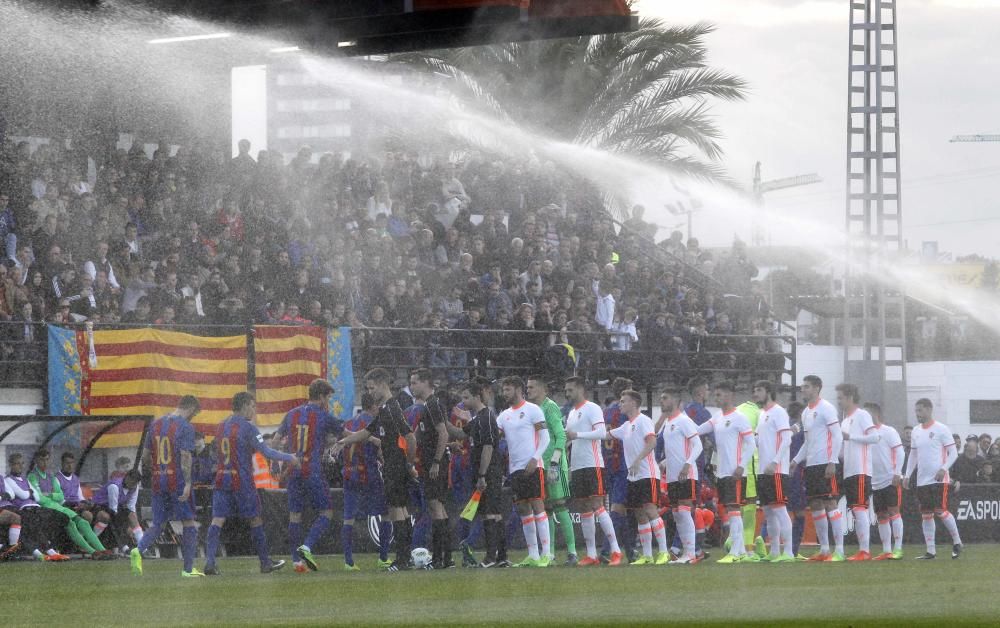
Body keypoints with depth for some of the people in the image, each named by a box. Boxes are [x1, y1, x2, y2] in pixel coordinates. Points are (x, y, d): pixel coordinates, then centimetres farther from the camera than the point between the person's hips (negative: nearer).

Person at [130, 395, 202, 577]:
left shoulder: (155, 424, 10)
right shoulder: (186, 427, -8)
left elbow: (145, 456, 13)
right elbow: (185, 456, -18)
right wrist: (188, 483, -21)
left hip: (158, 481, 5)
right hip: (178, 480, -5)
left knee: (158, 523, 9)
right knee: (188, 522, 7)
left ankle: (139, 550, -19)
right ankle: (188, 568, 8)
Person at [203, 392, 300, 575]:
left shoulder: (221, 427, 12)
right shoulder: (247, 427, -10)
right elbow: (266, 452, -11)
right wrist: (289, 458, 1)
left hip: (221, 480, 5)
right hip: (242, 482, -5)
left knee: (217, 520, -2)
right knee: (255, 519, 8)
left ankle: (209, 561, -17)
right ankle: (265, 563, 17)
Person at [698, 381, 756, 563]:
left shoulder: (739, 418, -8)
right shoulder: (717, 420, 15)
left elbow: (750, 444, -11)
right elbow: (695, 431, 19)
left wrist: (741, 466, -18)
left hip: (735, 473, -8)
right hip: (722, 472, 8)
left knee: (734, 510, -10)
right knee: (730, 511, 9)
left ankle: (734, 552, -12)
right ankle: (740, 550, 14)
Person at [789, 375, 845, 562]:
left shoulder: (826, 408, -7)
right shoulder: (806, 412, 17)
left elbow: (837, 436, -12)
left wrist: (832, 463, -18)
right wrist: (796, 461, 14)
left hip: (825, 464, -9)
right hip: (811, 465, 9)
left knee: (830, 504, -10)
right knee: (815, 506, 7)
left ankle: (839, 550, -11)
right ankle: (824, 549, 12)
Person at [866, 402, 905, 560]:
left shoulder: (888, 431, -5)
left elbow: (899, 452, -9)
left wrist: (897, 473, -16)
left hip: (891, 480, -7)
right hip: (876, 482, 7)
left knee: (893, 512, -9)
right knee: (881, 516, 6)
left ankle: (898, 548, -9)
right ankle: (886, 551, 9)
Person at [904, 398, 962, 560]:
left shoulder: (941, 429, -6)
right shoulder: (916, 432, 12)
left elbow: (953, 453, -7)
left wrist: (944, 469, -21)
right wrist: (907, 475, 11)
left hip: (939, 479, -6)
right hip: (922, 480, 6)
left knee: (940, 511, -11)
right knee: (926, 515, 3)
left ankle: (957, 542, 8)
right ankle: (931, 551, 6)